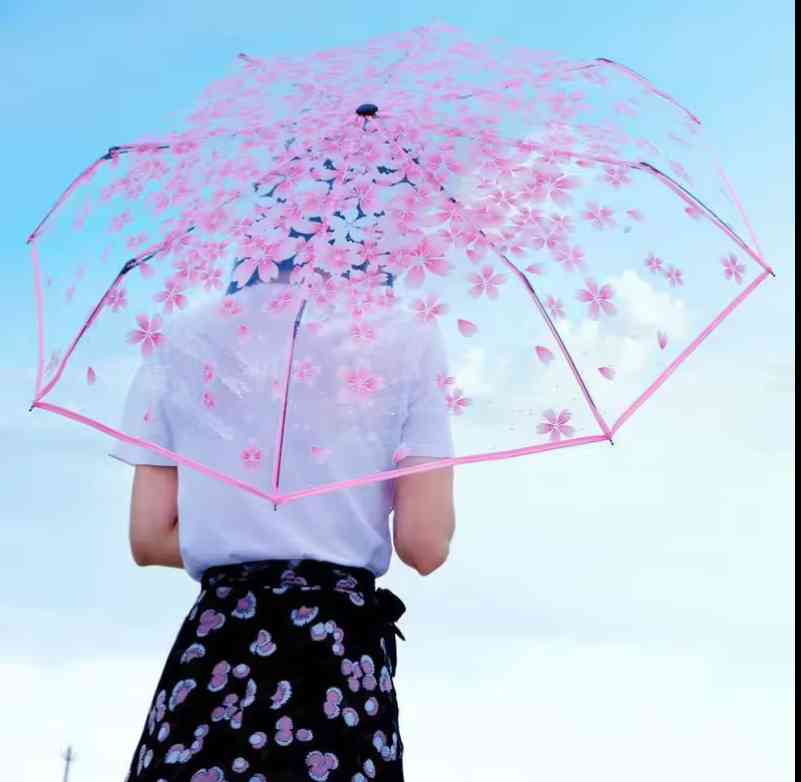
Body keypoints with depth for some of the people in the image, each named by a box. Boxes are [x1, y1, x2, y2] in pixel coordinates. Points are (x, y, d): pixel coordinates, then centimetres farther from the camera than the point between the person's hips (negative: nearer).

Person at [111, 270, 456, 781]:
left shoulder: (186, 340, 7)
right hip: (344, 646, -2)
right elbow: (424, 548, -5)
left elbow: (150, 539, 6)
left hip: (216, 644, 2)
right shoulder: (405, 339, 0)